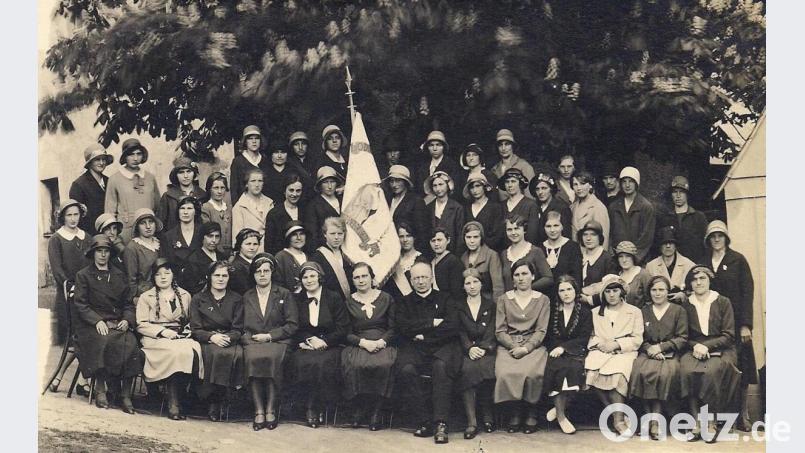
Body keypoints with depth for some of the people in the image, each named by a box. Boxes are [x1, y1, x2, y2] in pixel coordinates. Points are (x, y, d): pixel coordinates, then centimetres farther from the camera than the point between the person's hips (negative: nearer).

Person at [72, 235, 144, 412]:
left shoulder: (119, 275, 21)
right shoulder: (83, 275, 10)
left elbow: (128, 303, 19)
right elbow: (81, 305, 0)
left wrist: (127, 320, -2)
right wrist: (97, 321, -15)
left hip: (118, 324, 3)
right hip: (91, 325, -3)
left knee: (131, 344, -28)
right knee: (104, 342, -35)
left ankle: (126, 395, -25)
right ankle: (100, 390, -23)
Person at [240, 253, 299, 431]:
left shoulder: (284, 294, 13)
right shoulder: (247, 297, 21)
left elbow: (292, 325, 4)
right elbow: (242, 326, 15)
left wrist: (269, 336, -6)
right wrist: (248, 337, -7)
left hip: (277, 341, -2)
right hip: (252, 341, 2)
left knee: (272, 358, -36)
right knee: (252, 358, -34)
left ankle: (271, 411, -31)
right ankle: (259, 411, -31)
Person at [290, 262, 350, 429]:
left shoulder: (334, 298, 8)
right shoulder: (295, 299, 14)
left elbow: (342, 328, 2)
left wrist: (324, 341, -12)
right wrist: (303, 341, -11)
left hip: (328, 346, -1)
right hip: (304, 346, 1)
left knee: (323, 364, -34)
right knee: (304, 363, -33)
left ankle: (315, 407, -19)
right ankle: (310, 407, -20)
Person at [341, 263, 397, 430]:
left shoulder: (386, 299, 13)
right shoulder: (348, 302, 14)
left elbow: (394, 328, 8)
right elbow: (346, 333, 7)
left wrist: (381, 342, -11)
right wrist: (363, 342, -12)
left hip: (383, 345, 0)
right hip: (357, 345, 0)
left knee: (383, 365, -36)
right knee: (354, 365, -35)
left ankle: (376, 411, -21)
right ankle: (357, 409, -16)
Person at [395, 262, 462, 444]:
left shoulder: (445, 299, 16)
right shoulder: (404, 302, 19)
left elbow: (453, 327, 0)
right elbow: (403, 327, 0)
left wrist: (424, 335, -2)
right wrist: (432, 323, -2)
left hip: (442, 347, -1)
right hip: (414, 348, 1)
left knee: (441, 367, -35)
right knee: (406, 370, -31)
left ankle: (440, 424, -36)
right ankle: (424, 421, -24)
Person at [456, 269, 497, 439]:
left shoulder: (490, 304, 13)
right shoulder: (458, 306, 15)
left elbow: (492, 331, 3)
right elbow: (460, 331, 4)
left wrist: (483, 348, -14)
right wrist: (469, 348, -15)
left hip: (487, 349, 0)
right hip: (467, 349, 0)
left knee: (485, 367, -33)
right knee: (467, 368, -32)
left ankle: (488, 415, -15)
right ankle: (471, 421, -32)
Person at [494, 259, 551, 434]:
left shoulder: (542, 300, 11)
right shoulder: (504, 299, 13)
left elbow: (541, 331, 3)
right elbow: (500, 330, 7)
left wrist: (526, 348, -13)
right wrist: (513, 347, -11)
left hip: (533, 345, -1)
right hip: (508, 345, 1)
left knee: (532, 373, -32)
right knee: (505, 373, -30)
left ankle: (531, 414, -12)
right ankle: (514, 413, -12)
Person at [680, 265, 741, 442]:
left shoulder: (723, 302, 5)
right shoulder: (686, 305, 11)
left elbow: (729, 335, -1)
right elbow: (684, 337, 11)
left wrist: (706, 346, -13)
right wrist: (695, 346, -10)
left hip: (720, 350, -2)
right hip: (695, 350, 2)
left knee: (711, 371, -36)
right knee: (686, 370, -33)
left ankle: (710, 423, -26)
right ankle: (697, 421, -29)